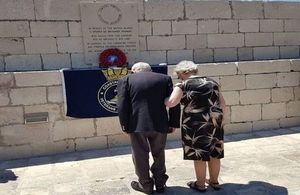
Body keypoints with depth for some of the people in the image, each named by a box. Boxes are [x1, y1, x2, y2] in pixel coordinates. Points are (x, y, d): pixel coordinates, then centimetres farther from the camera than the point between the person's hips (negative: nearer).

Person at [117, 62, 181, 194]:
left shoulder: (125, 80, 4)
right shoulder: (165, 78, 9)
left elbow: (122, 105, -5)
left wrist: (124, 125, -1)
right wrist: (173, 123, 6)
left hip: (137, 124, -2)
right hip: (160, 124, 3)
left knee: (140, 156, 13)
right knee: (159, 154, 19)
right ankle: (160, 183, 32)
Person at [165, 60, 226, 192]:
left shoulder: (183, 85, -4)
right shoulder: (212, 82, 12)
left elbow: (171, 102, -15)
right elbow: (222, 103, 13)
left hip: (196, 123, -5)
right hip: (214, 121, 6)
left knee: (199, 154, 7)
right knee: (214, 153, 15)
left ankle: (200, 184, 19)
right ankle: (214, 181, 30)